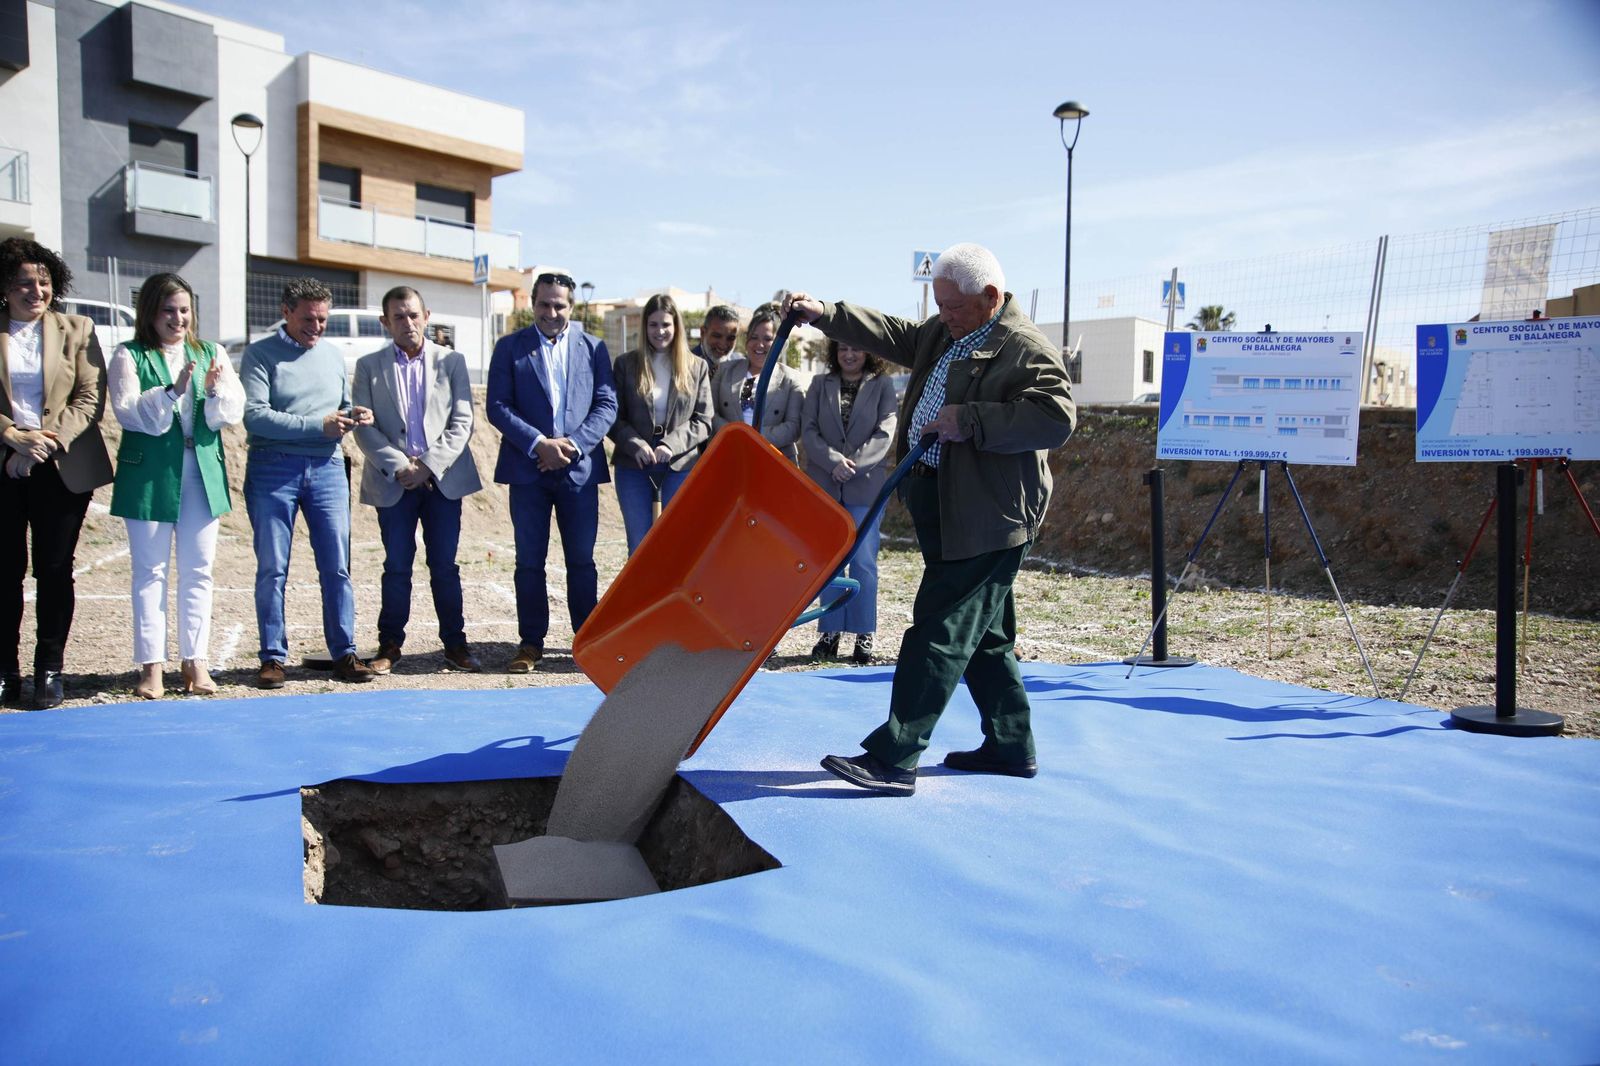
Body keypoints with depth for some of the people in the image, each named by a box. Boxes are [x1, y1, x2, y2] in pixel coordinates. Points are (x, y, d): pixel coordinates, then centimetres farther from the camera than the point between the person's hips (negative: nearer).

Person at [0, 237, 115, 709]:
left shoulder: (76, 330, 5)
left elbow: (91, 398, -2)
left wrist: (48, 442, -13)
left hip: (61, 468, -1)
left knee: (55, 570, 2)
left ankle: (49, 670, 12)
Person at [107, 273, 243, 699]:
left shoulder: (211, 354, 12)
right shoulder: (130, 356, 3)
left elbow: (233, 412, 2)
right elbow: (128, 410, -10)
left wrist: (215, 391, -18)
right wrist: (172, 391, -22)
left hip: (203, 472, 3)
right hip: (149, 473, -3)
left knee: (198, 570, 5)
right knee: (150, 570, 2)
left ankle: (195, 660, 12)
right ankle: (151, 666, 6)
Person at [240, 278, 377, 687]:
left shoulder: (333, 355, 17)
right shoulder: (261, 354, 0)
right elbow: (254, 415, -12)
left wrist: (354, 416, -2)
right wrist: (318, 425, -16)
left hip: (327, 467, 4)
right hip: (273, 468, -4)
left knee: (336, 566, 2)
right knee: (272, 569, 2)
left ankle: (344, 653, 8)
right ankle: (273, 657, 10)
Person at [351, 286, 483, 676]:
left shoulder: (451, 361, 6)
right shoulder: (369, 366, 6)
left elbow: (462, 422, 0)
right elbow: (364, 428, 0)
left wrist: (429, 464, -10)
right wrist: (399, 468, -11)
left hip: (443, 478, 0)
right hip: (392, 482, 0)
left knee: (445, 566, 5)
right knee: (397, 567, 4)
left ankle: (455, 643, 14)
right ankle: (390, 644, 16)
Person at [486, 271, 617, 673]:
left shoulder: (594, 348, 9)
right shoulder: (509, 347, 6)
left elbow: (607, 404, 3)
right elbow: (497, 406, -2)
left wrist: (573, 443, -11)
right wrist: (538, 443, -13)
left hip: (580, 469, 1)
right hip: (528, 469, 0)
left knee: (582, 560, 6)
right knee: (529, 561, 4)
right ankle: (530, 643, 13)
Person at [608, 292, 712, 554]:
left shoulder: (697, 368, 6)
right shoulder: (626, 364, 6)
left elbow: (704, 422, 2)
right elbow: (614, 417, 4)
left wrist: (671, 445, -13)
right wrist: (634, 444, -14)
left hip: (680, 467, 0)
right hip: (634, 467, 0)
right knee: (639, 546, 3)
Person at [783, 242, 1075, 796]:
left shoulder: (1027, 349, -14)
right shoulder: (946, 332, 14)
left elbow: (1057, 417, -27)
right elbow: (892, 336, 25)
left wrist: (968, 420, -26)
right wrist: (823, 313, 18)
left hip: (984, 516, -10)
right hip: (941, 504, 10)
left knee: (939, 632, -9)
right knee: (984, 635, 16)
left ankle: (892, 759, -5)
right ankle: (1012, 746, 28)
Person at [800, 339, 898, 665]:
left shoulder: (882, 385, 5)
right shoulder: (820, 384, 11)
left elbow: (885, 433, -5)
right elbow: (808, 429, 1)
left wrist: (853, 463, -14)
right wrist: (834, 461, -13)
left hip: (866, 485, -2)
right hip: (824, 484, 2)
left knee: (863, 561, -3)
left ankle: (863, 634, 6)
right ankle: (830, 631, 14)